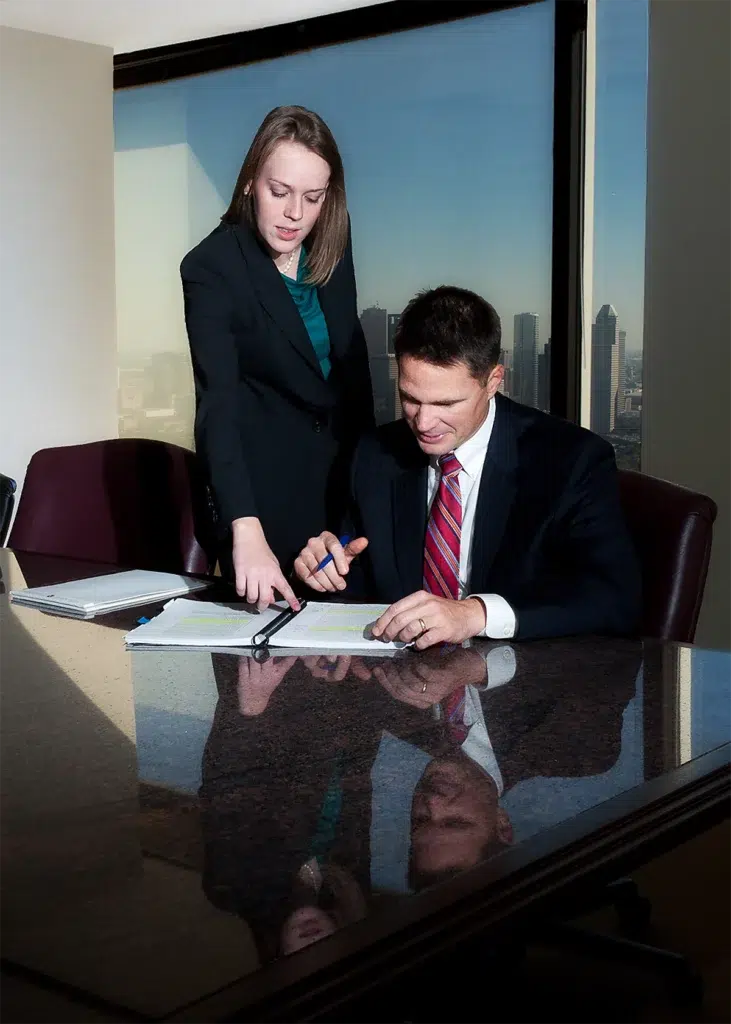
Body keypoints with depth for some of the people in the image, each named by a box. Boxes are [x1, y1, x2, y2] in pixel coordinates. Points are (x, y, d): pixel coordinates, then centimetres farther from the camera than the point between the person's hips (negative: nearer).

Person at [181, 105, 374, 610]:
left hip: (341, 464, 5)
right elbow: (218, 404, -30)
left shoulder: (333, 247, -4)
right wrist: (245, 531, -41)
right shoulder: (212, 267, -20)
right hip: (261, 479, -5)